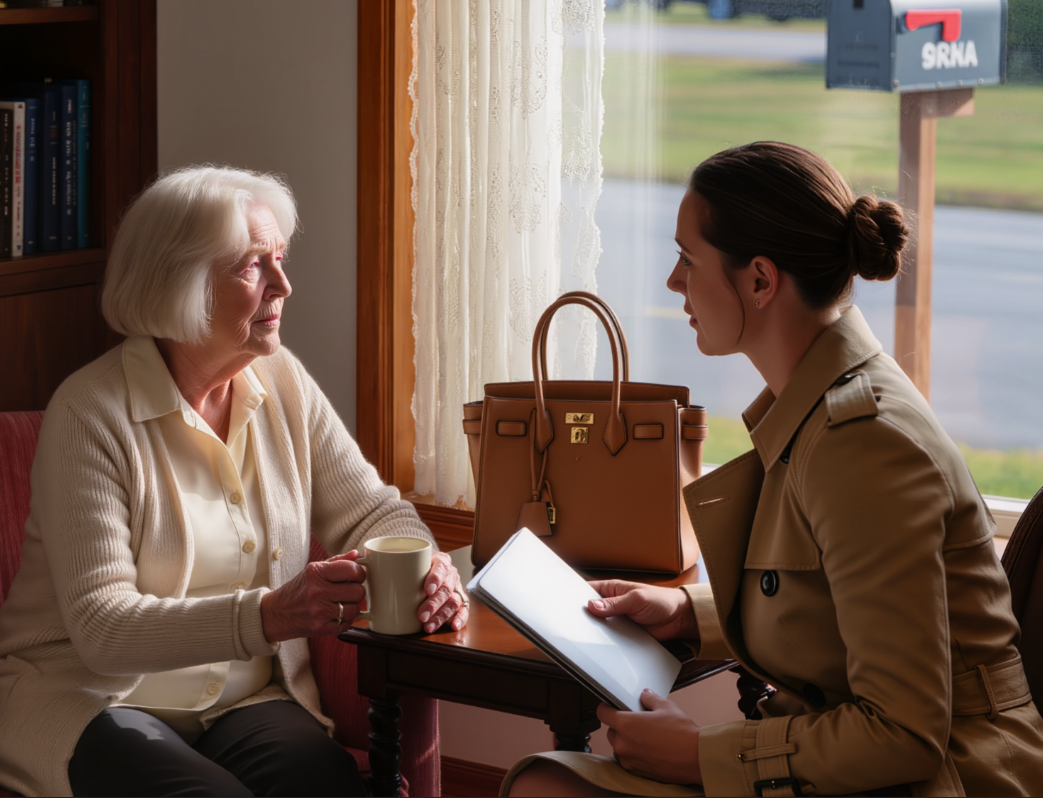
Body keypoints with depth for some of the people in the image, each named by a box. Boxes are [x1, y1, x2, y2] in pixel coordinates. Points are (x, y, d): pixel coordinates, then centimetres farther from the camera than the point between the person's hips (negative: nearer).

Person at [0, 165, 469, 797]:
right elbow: (101, 626, -21)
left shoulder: (281, 381, 5)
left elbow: (370, 510, 10)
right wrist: (268, 615, -35)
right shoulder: (92, 413, -14)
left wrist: (426, 566, -16)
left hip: (244, 696, 5)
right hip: (94, 695, -4)